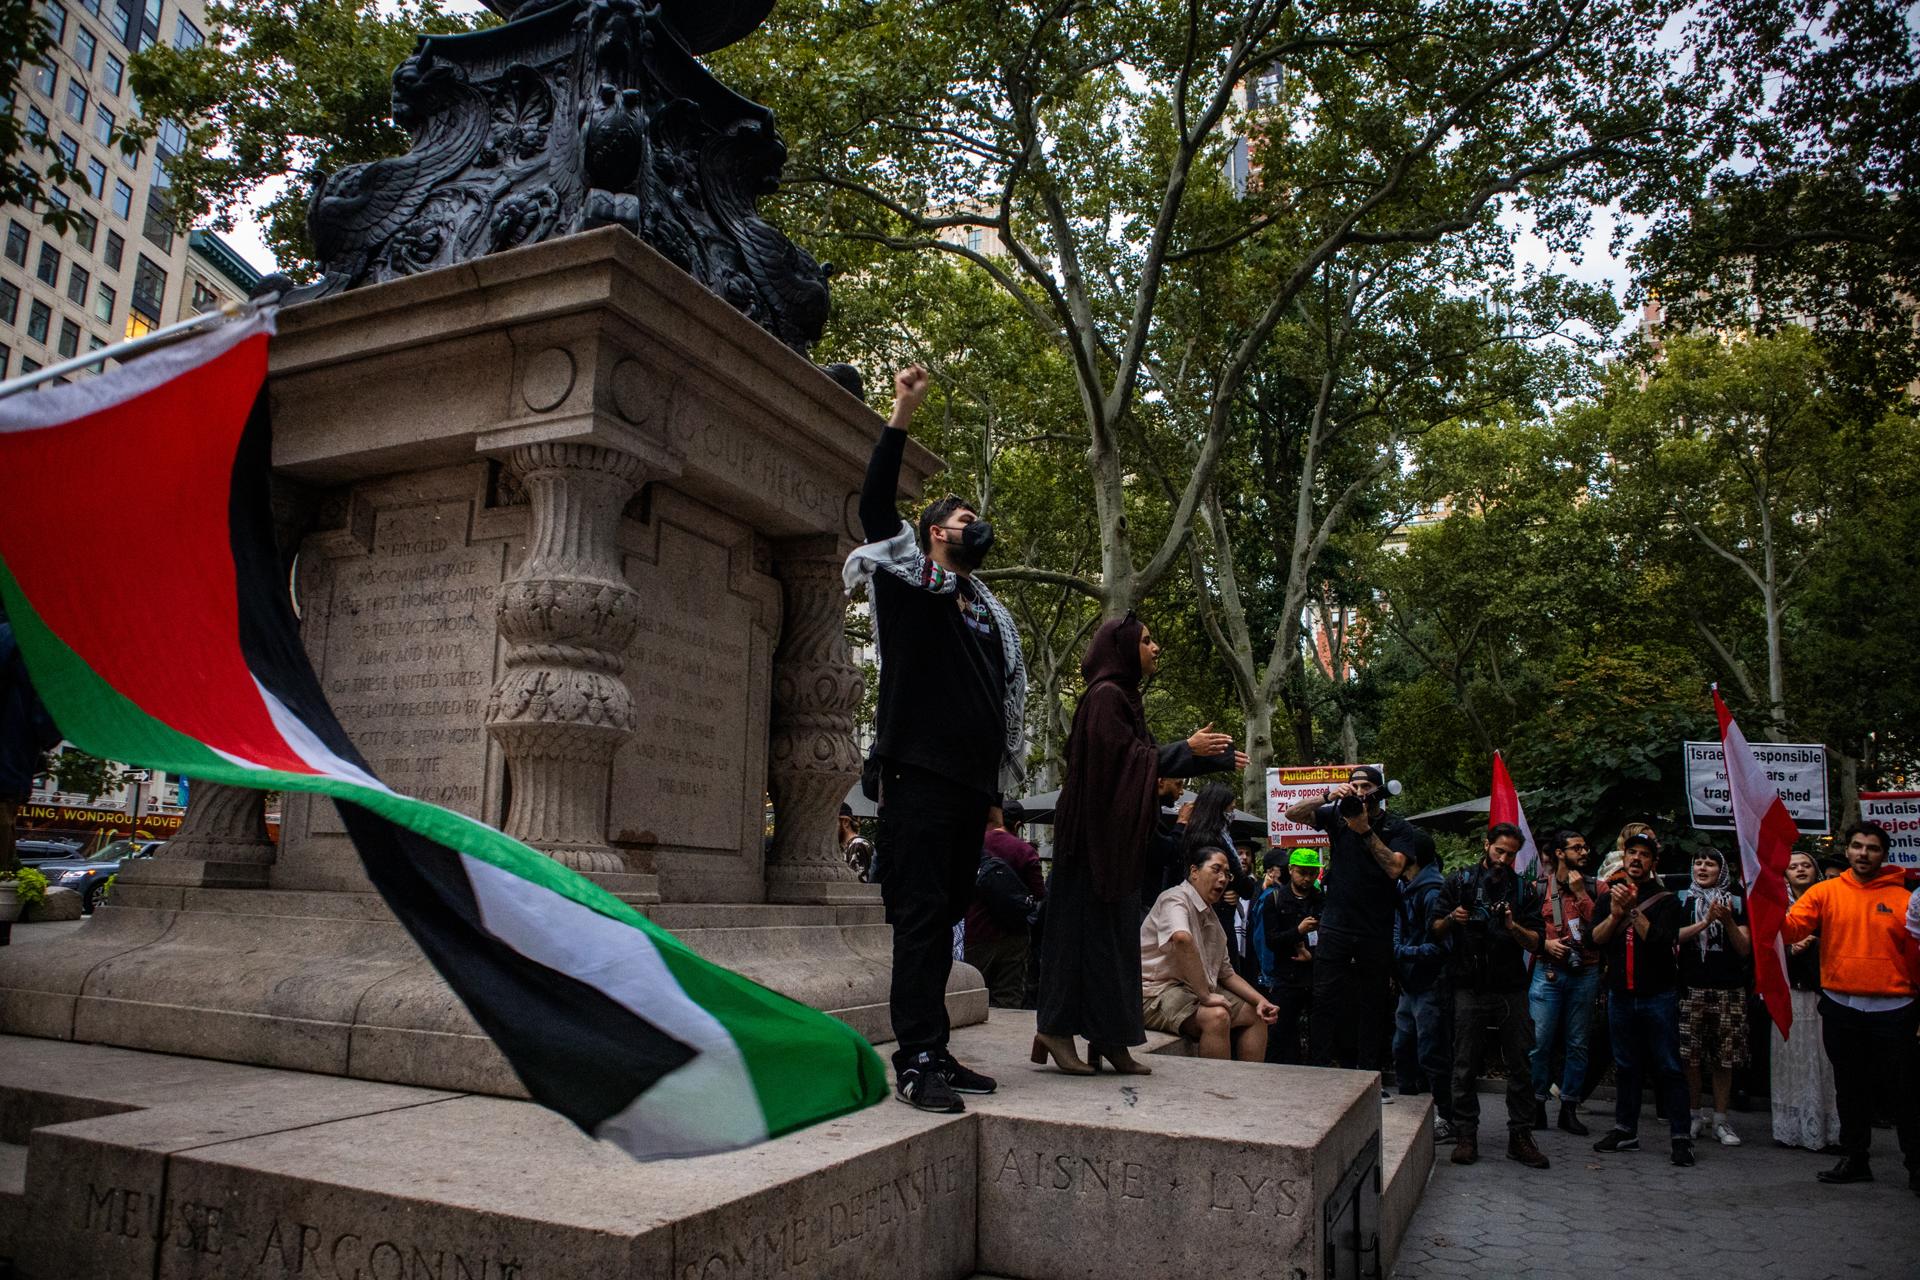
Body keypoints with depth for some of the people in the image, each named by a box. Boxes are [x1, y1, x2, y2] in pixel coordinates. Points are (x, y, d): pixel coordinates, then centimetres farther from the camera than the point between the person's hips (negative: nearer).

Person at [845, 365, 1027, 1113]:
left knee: (946, 914, 8)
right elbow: (875, 505, -6)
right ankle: (917, 1059, -8)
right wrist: (902, 416, -11)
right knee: (921, 913, -9)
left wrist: (1002, 772, 15)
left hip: (971, 780, 7)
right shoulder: (910, 582, 6)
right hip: (919, 772, -6)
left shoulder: (989, 614, 23)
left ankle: (933, 1053, 14)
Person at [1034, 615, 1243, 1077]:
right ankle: (1057, 1029, 1)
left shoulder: (1123, 696, 18)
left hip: (1115, 834, 10)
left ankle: (1107, 1039, 12)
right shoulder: (1105, 696, -11)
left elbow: (1143, 760, 18)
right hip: (1094, 830, -10)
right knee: (1087, 924, -6)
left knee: (1115, 930, 8)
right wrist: (1188, 749, -10)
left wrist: (1216, 757, 22)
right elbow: (1126, 758, -18)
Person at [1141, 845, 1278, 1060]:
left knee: (1256, 1015, 9)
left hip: (1196, 991, 10)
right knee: (1217, 1016, -32)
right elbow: (1182, 938, -35)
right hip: (1158, 990, -10)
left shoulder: (1211, 918, 17)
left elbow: (1226, 973, 22)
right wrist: (1204, 995, -33)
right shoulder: (1175, 899, -13)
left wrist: (1260, 1000, 7)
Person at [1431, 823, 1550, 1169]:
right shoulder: (1459, 882, 6)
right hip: (1469, 988, -2)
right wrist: (1451, 919, -15)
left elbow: (1535, 943, 5)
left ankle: (1520, 1137, 14)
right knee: (1465, 1065, 2)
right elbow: (1436, 930, 6)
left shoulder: (1523, 891, 10)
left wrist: (1513, 926, -14)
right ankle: (1465, 1136, 10)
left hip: (1511, 988, 2)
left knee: (1519, 1064, 4)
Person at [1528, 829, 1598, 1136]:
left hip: (1585, 973, 2)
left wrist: (1581, 893, -9)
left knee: (1577, 1043, 6)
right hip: (1548, 970, -2)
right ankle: (1537, 1104, 8)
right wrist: (1545, 942, -9)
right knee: (1541, 1040, -5)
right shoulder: (1540, 886, 4)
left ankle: (1569, 1108, 16)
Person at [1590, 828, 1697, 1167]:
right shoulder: (1608, 898, 8)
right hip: (1620, 995, 4)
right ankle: (1625, 1131, 21)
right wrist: (1615, 913, -20)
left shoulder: (1666, 901, -3)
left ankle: (1681, 1138, 4)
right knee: (1626, 1066, 12)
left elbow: (1661, 941, -18)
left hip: (1658, 995, -4)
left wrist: (1633, 910, -24)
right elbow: (1595, 939, -5)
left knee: (1668, 1068, -2)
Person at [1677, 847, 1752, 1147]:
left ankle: (1720, 1120, 11)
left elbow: (1744, 949, 5)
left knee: (1725, 1059, 1)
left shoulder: (1736, 903, 10)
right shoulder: (1682, 900, 9)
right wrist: (1706, 921, -13)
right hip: (1691, 987, -1)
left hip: (1728, 990, 1)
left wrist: (1728, 921, -11)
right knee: (1690, 1057, -2)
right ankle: (1695, 1116, 12)